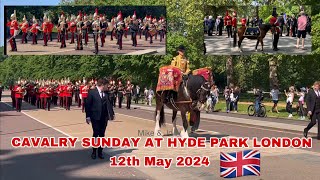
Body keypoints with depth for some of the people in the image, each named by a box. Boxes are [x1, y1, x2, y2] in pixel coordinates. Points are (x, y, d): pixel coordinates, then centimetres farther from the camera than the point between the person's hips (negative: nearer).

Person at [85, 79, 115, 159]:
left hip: (104, 117, 4)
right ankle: (94, 152, 14)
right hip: (95, 117, -4)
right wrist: (88, 116, -10)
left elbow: (109, 104, 11)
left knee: (102, 135, 8)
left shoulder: (106, 94, 7)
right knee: (96, 134, 0)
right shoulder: (92, 92, -7)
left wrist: (112, 113, 3)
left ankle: (100, 152, 17)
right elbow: (88, 105, -7)